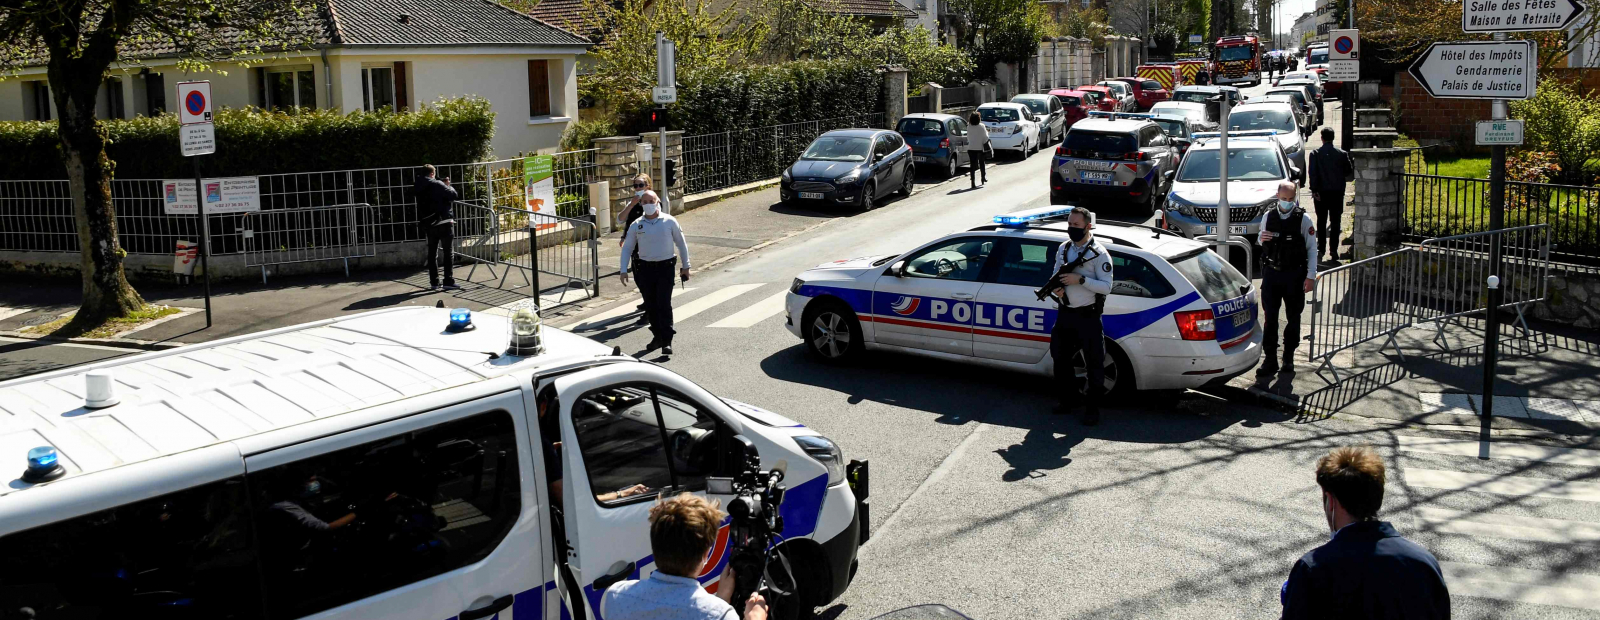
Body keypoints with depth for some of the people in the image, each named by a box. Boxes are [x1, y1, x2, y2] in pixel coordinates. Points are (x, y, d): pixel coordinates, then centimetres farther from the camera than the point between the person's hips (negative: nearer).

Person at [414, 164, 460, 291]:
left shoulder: (418, 188, 6)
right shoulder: (437, 185, -12)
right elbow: (454, 195, -13)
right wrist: (448, 186, 6)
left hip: (428, 224, 6)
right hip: (444, 223, -6)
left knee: (432, 254, 12)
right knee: (449, 253, 0)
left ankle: (434, 282, 13)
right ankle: (448, 282, -4)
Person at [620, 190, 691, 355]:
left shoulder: (669, 222, -2)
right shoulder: (636, 225, 3)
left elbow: (681, 243, 7)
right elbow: (627, 248, 9)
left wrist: (685, 266, 8)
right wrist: (624, 270, 2)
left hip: (665, 267, -3)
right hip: (645, 268, 3)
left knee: (664, 304, -10)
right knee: (650, 305, 8)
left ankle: (667, 341, -9)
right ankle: (657, 336, 24)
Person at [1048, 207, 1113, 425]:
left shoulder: (1099, 254, -11)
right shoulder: (1063, 248, 8)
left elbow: (1106, 287, -16)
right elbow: (1056, 274, 17)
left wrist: (1080, 279, -24)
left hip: (1088, 317, -6)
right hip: (1065, 314, 6)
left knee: (1094, 364, 0)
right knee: (1060, 358, 15)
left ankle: (1092, 409, 9)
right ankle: (1067, 400, 32)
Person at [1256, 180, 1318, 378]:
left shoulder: (1304, 220, -4)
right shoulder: (1269, 217, 5)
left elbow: (1312, 248, -3)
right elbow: (1260, 240, 19)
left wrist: (1311, 276, -7)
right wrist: (1261, 238, -7)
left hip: (1294, 274, -2)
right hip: (1271, 273, 2)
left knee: (1293, 318, 10)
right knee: (1270, 318, 0)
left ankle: (1288, 357, 23)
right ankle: (1270, 361, 4)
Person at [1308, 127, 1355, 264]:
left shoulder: (1315, 153, -5)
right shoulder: (1342, 154, -1)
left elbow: (1313, 173, -11)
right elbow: (1349, 172, 7)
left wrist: (1314, 190, -10)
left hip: (1321, 192, -1)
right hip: (1337, 192, 1)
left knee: (1321, 222, 10)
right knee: (1335, 222, 4)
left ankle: (1320, 249, 8)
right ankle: (1333, 252, 2)